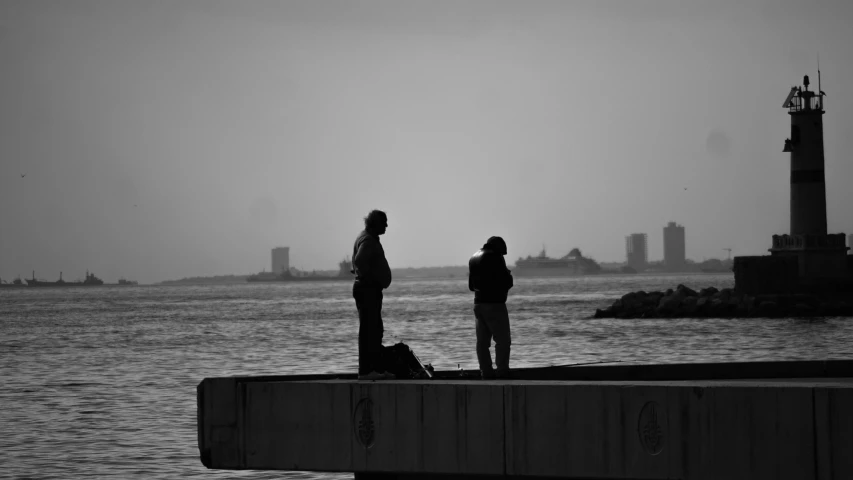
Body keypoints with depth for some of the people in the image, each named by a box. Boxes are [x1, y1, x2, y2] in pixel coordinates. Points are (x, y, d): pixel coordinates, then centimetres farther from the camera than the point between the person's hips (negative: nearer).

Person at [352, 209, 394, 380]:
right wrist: (370, 277, -20)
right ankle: (365, 371, -10)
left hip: (372, 290, 11)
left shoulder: (370, 238, 17)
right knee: (368, 331, -10)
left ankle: (377, 368, 17)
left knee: (375, 331, 13)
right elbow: (359, 261, -31)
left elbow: (358, 261, 26)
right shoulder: (368, 240, -16)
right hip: (368, 288, -11)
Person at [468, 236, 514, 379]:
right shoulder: (495, 257, -10)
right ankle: (502, 373, -11)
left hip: (478, 304, 8)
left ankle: (487, 373, 6)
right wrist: (509, 275, 9)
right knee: (503, 340, -5)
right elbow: (507, 283, -11)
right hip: (494, 304, -8)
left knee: (482, 342, 7)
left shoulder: (473, 258, 15)